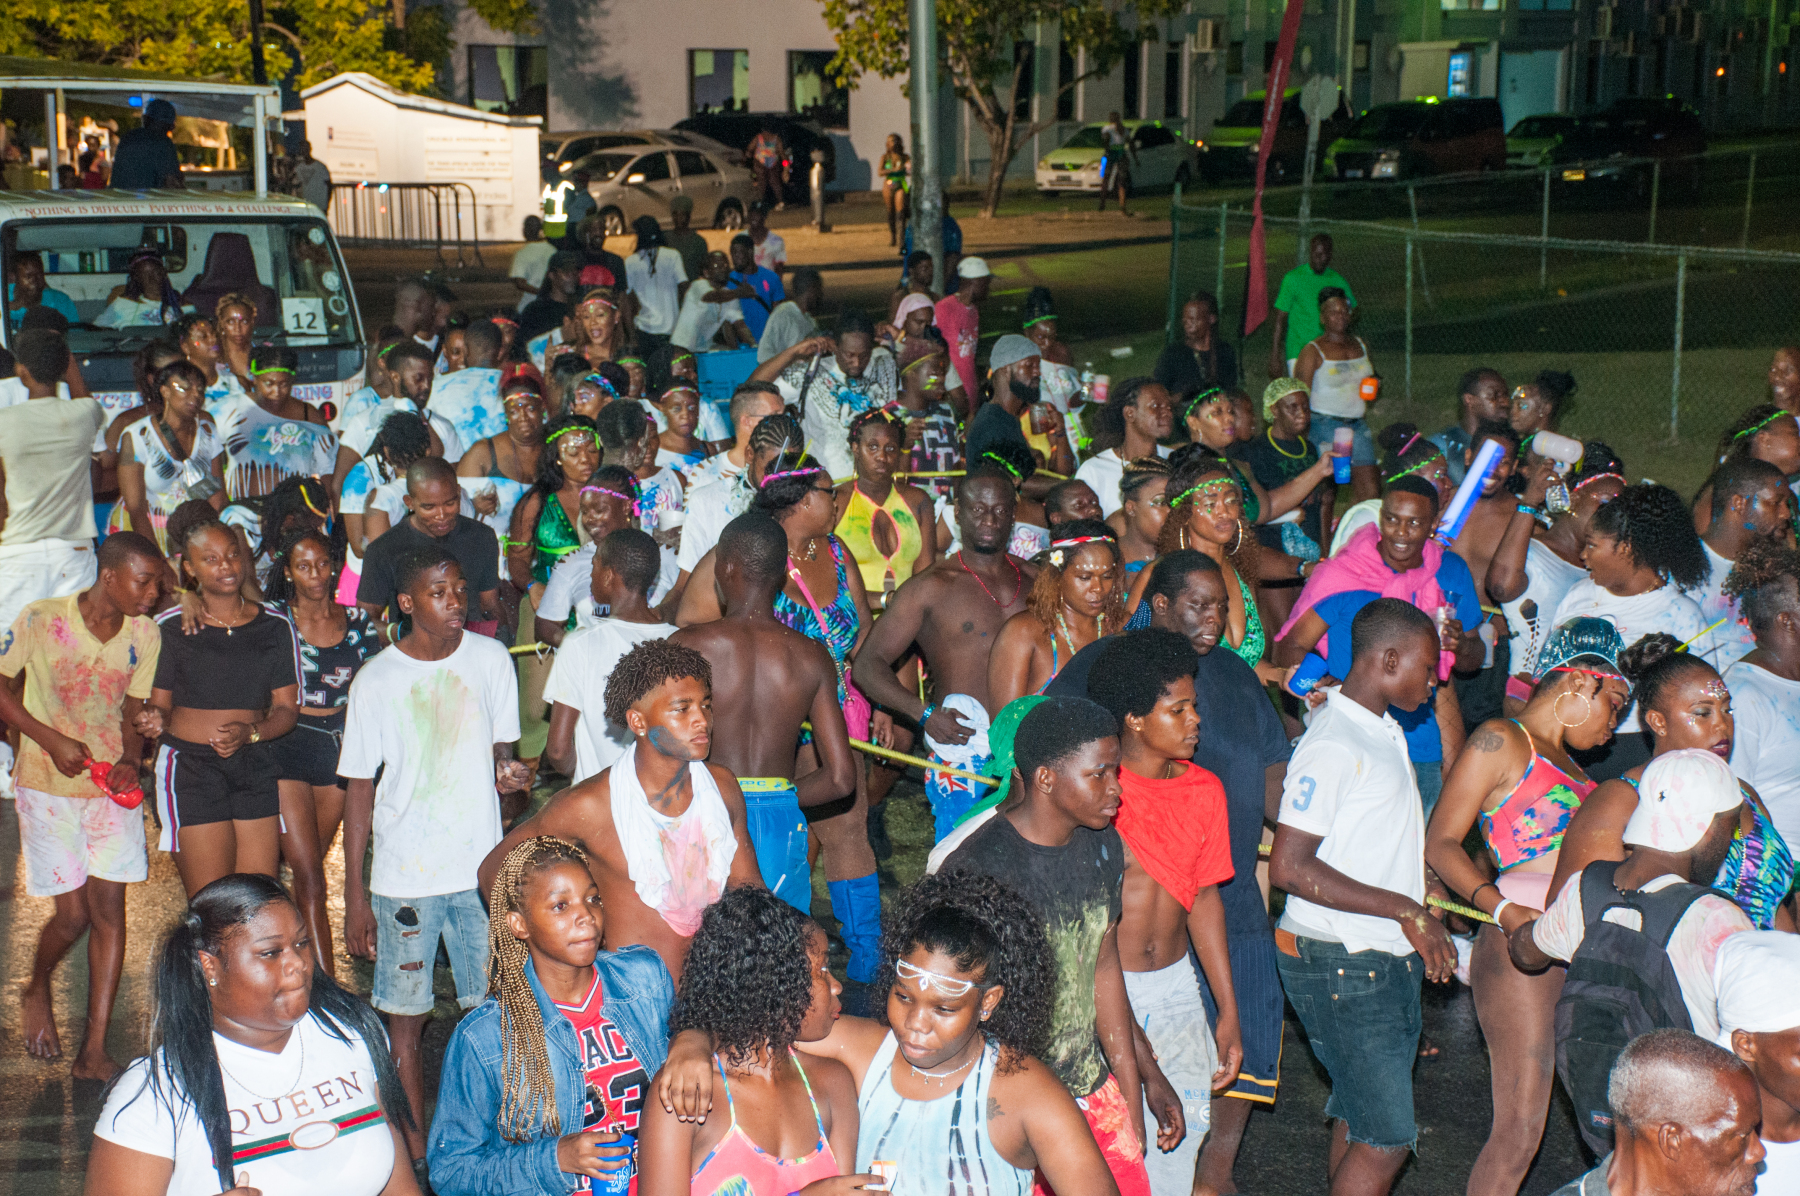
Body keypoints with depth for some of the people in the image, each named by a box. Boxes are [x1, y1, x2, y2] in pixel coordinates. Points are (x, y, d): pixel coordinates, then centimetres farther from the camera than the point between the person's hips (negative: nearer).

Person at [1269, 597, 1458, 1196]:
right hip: (1342, 966, -9)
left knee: (1361, 1121, 15)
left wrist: (1425, 922, 13)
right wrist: (1404, 910, -20)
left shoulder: (1383, 732, 12)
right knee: (1386, 1137, -6)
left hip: (1389, 961, 9)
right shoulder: (1333, 743, -18)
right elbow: (1289, 867, -22)